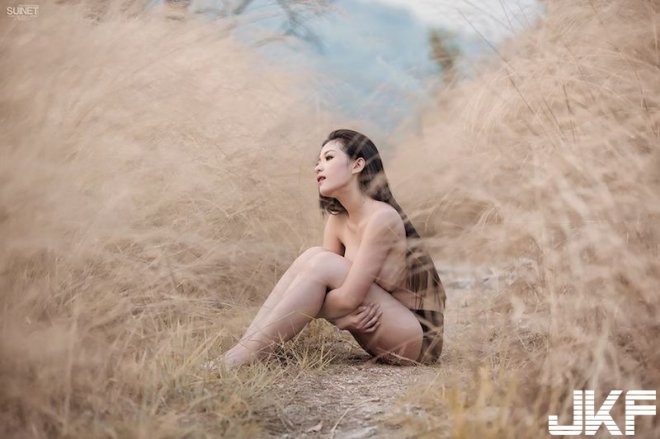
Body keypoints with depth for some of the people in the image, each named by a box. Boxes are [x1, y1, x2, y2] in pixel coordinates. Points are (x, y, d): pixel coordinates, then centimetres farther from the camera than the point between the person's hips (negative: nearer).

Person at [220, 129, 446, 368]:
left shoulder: (382, 218, -21)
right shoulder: (337, 221, 3)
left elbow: (350, 298, -25)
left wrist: (299, 312, -13)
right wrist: (346, 317, -22)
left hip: (419, 336, -7)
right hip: (381, 327, 7)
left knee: (323, 263, -23)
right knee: (311, 256, -11)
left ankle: (245, 357, -24)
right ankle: (243, 347, -19)